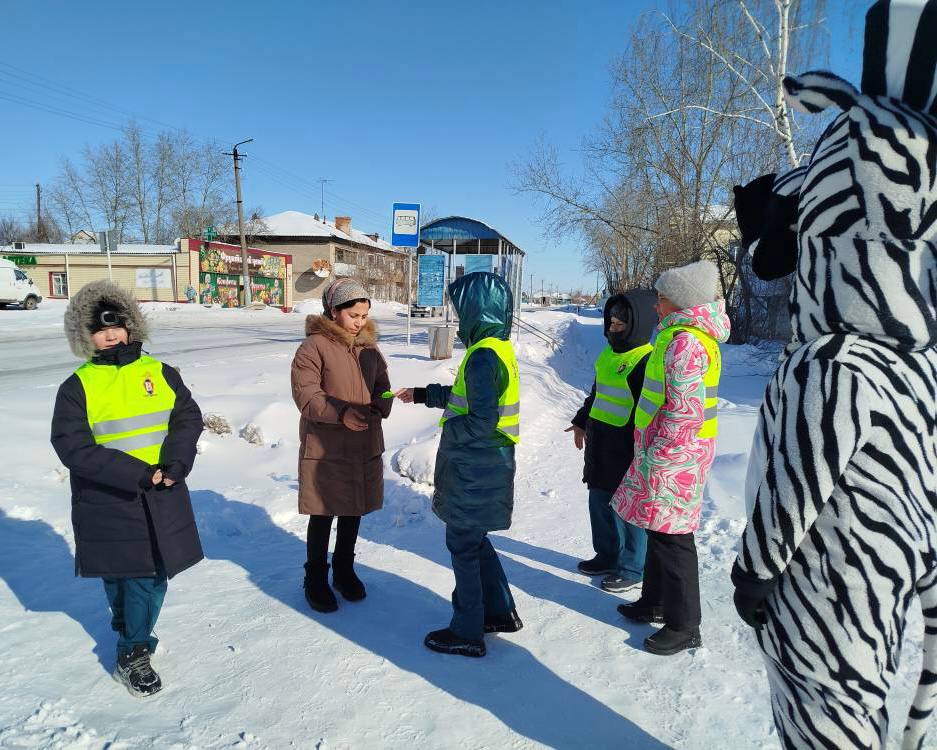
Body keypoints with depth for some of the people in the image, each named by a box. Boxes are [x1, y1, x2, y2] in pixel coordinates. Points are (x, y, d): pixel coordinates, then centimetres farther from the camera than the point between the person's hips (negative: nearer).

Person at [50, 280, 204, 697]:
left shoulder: (160, 373, 3)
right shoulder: (77, 387, -4)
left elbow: (188, 417, -1)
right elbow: (72, 446, -12)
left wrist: (175, 461, -19)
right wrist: (135, 474, -22)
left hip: (162, 499, 2)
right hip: (108, 502, -1)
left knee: (153, 574, 6)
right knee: (120, 576, 13)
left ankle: (133, 649, 27)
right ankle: (133, 647, 37)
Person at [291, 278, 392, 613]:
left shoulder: (368, 346, 7)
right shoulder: (314, 346, -12)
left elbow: (382, 387, 10)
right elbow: (306, 394, -17)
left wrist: (377, 410, -11)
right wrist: (341, 413, -31)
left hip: (365, 445, 6)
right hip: (325, 447, -5)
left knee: (353, 511, 18)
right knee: (323, 516, 7)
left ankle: (344, 570, 38)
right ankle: (316, 579, 27)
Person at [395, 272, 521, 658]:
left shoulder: (483, 355, -22)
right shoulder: (497, 347, 9)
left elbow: (482, 421, -27)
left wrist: (447, 430, -11)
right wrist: (423, 395, 23)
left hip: (476, 472, -9)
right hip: (483, 467, 9)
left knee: (463, 546, 5)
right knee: (474, 539, 22)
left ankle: (467, 633, 20)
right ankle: (501, 612, 35)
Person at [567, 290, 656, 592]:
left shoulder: (647, 361, -18)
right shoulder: (610, 351, 10)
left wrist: (639, 452, -20)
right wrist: (581, 421, 28)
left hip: (625, 448, -9)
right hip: (599, 443, 9)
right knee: (599, 500, 18)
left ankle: (632, 568, 23)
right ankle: (608, 556, 36)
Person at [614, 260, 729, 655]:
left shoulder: (686, 341, -19)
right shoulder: (679, 335, 14)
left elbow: (684, 411, -24)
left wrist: (657, 457, -20)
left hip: (673, 456, -10)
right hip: (663, 450, 10)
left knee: (671, 536, 0)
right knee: (659, 530, 20)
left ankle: (684, 627, 15)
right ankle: (655, 602, 36)